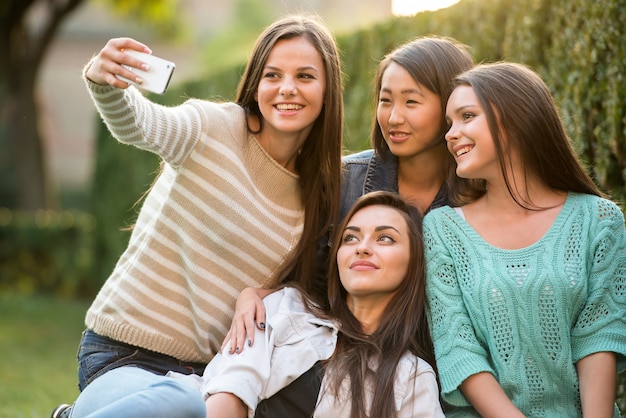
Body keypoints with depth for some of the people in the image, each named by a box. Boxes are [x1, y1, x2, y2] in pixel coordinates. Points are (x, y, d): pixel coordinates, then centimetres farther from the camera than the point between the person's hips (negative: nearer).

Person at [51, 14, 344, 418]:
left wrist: (259, 294, -8)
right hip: (123, 356, -5)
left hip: (213, 370, 5)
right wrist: (104, 84, -50)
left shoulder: (317, 195, 7)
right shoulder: (214, 127, -8)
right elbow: (138, 123, -28)